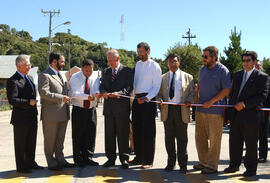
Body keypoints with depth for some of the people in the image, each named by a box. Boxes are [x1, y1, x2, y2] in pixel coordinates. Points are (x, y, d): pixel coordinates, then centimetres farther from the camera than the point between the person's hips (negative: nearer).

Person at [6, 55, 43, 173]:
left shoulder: (29, 78, 13)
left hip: (32, 117, 8)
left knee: (31, 142, 18)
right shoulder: (13, 81, -15)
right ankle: (21, 167, 16)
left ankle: (30, 163, 32)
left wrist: (34, 103, 16)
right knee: (20, 144, 5)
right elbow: (12, 100, -22)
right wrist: (28, 102, -23)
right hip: (21, 118, -8)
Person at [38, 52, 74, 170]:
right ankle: (51, 163, 12)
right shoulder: (44, 75, -9)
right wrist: (60, 98, -20)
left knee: (60, 140, 15)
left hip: (63, 114, 8)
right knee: (50, 140, 3)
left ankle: (60, 160, 24)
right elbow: (43, 93, -21)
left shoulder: (60, 76, 19)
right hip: (51, 114, -8)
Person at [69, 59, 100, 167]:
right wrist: (87, 96, -30)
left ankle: (88, 158, 19)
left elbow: (97, 91, -6)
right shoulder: (74, 78, -4)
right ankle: (78, 160, 10)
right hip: (78, 110, -3)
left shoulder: (95, 78, 7)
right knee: (78, 135, 0)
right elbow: (74, 93, -16)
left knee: (90, 135, 7)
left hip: (91, 110, 3)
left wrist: (96, 94, -31)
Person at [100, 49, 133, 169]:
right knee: (109, 134, 8)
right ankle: (111, 158, 18)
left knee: (123, 134, 0)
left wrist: (118, 93, -23)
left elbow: (129, 87, -7)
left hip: (122, 106, -4)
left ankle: (124, 159, 9)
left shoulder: (127, 71, 1)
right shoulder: (105, 72, 16)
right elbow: (102, 86, 11)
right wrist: (104, 92, -12)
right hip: (108, 106, 5)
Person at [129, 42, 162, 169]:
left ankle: (148, 160, 5)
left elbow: (157, 86, -9)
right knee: (136, 129, 9)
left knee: (148, 131, -2)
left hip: (148, 100, -7)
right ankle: (139, 157, 20)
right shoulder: (137, 64, 16)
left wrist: (147, 98, -21)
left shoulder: (154, 66, -4)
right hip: (137, 100, 7)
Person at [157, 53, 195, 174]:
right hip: (167, 110, 2)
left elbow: (192, 92, 7)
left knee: (182, 138, 2)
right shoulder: (163, 78, 14)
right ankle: (171, 162, 19)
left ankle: (182, 164, 12)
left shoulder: (188, 77, 9)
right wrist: (160, 100, -6)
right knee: (169, 138, 7)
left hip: (182, 110, -2)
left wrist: (189, 100, -13)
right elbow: (159, 93, 15)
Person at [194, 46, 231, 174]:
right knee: (200, 137, 10)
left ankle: (212, 165, 10)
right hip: (200, 110, 7)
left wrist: (211, 102, -15)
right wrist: (196, 100, 8)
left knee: (214, 139, 0)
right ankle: (203, 162, 24)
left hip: (215, 111, -6)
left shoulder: (222, 70, -6)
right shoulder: (202, 70, 14)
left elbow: (226, 90, -10)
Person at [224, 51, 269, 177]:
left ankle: (251, 169, 17)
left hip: (251, 116, -5)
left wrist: (245, 103, -17)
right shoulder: (237, 75, 15)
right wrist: (229, 113, 12)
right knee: (234, 142, 12)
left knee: (251, 144, 4)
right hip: (235, 115, 5)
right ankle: (234, 165, 27)